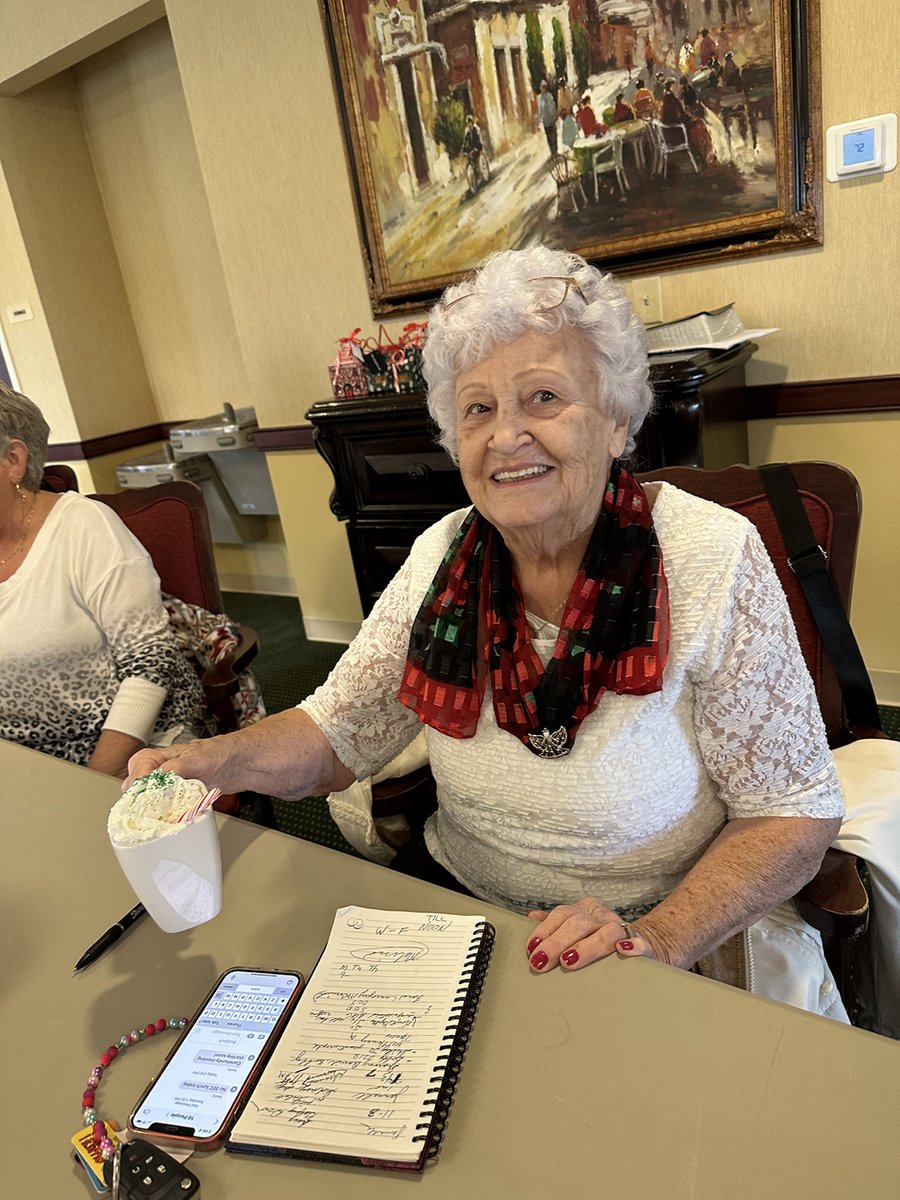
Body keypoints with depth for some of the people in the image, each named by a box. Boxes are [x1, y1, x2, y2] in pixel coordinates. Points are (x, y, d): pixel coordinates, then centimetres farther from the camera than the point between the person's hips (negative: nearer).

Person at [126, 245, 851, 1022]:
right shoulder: (441, 558, -4)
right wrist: (218, 760, -20)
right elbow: (337, 735, -2)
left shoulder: (711, 559, -17)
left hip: (677, 937, -3)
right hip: (455, 894, 4)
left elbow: (793, 810, -12)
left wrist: (658, 940, -24)